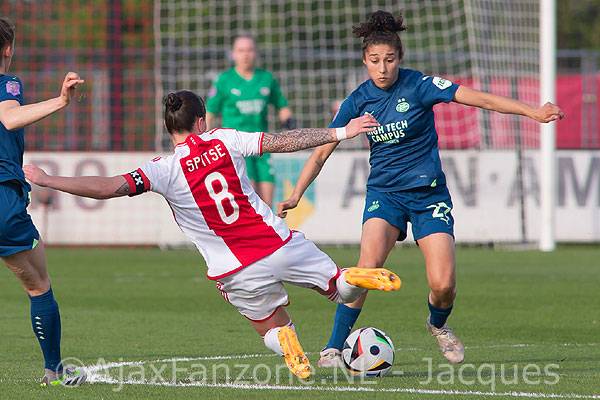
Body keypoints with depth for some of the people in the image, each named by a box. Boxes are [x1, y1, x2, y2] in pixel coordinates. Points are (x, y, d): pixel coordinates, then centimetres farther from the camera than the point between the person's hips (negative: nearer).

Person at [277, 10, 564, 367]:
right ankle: (334, 348, -15)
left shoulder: (418, 85, -11)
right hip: (384, 193, 1)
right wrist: (296, 196, -4)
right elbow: (322, 151, 3)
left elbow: (480, 98, -14)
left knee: (443, 285, -12)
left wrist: (533, 112, -23)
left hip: (429, 194, -1)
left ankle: (439, 325, 24)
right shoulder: (359, 100, -3)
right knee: (367, 266, -25)